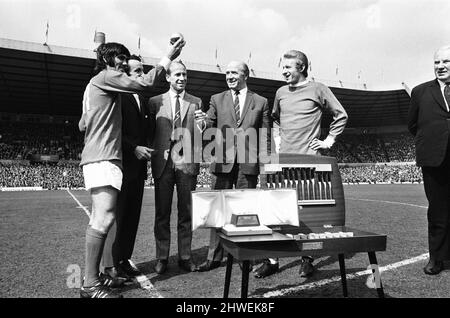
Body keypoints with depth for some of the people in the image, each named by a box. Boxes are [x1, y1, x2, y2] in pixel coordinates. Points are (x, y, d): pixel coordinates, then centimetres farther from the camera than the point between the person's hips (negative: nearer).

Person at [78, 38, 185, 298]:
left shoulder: (96, 84, 27)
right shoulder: (107, 76, -2)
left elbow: (82, 125, 27)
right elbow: (144, 84, -12)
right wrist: (168, 58, -3)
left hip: (101, 157, 11)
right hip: (103, 158, -11)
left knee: (101, 218, 8)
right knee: (105, 217, -17)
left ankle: (92, 275, 12)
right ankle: (91, 284, -14)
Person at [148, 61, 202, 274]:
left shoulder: (196, 102, 12)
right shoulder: (155, 102, 10)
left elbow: (199, 134, 11)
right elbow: (150, 132, 9)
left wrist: (201, 126, -9)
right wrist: (152, 156, 0)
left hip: (187, 162, 1)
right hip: (163, 162, 0)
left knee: (186, 212, 6)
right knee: (162, 212, 5)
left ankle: (185, 257, 17)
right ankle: (162, 258, 17)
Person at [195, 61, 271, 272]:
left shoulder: (260, 102, 9)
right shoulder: (217, 99, 12)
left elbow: (265, 136, 10)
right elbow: (210, 125, 2)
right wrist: (205, 122, -21)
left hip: (249, 162, 0)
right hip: (224, 162, 1)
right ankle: (214, 257, 14)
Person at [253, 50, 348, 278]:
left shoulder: (318, 90, 1)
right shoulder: (281, 93, 13)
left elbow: (341, 116, 6)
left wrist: (329, 140, 1)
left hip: (309, 159, -3)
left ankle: (307, 258, 17)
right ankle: (272, 260, 9)